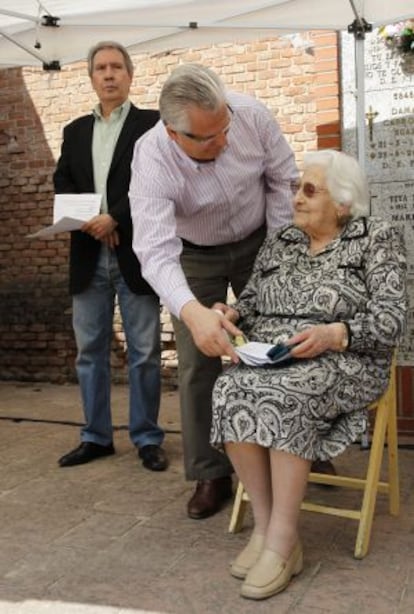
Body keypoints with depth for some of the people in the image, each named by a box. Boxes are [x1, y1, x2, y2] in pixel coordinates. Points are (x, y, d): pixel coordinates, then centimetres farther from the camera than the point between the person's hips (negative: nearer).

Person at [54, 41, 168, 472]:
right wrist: (87, 219, -9)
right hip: (89, 256, 5)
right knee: (90, 351, 9)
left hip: (135, 254, -4)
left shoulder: (152, 124, 3)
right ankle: (96, 437, 21)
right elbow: (62, 182, 10)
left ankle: (147, 438, 14)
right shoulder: (75, 131, 18)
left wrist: (113, 218, -17)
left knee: (144, 352, 1)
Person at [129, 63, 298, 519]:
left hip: (258, 242, 2)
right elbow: (156, 252, -44)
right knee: (199, 362, -5)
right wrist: (193, 312, -61)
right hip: (194, 256, -2)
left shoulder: (250, 114, -25)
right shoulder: (152, 161, -34)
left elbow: (282, 179, -9)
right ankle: (210, 474, 9)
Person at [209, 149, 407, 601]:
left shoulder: (377, 239, 1)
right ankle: (264, 525, -16)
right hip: (268, 360, 5)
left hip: (342, 363, -4)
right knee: (229, 391, -27)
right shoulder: (279, 243, 16)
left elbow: (390, 319, -7)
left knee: (285, 395, -35)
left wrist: (333, 335, -22)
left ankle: (282, 541, -23)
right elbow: (251, 303, 16)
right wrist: (230, 314, -7)